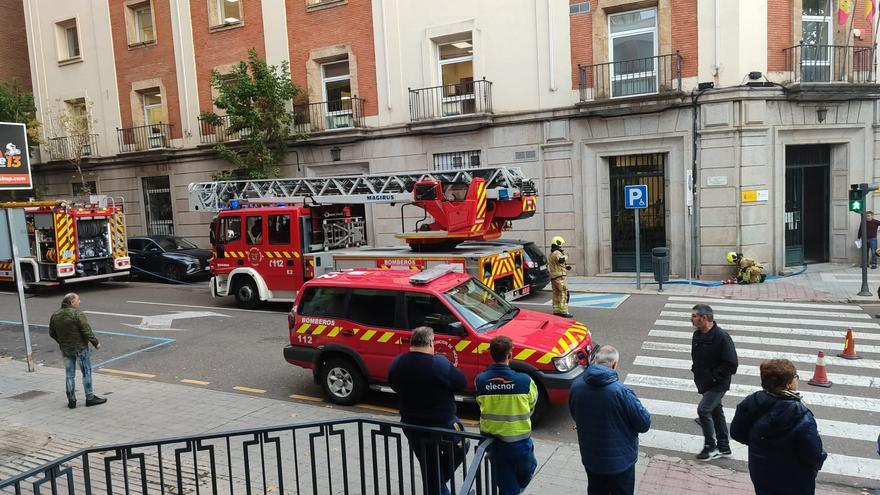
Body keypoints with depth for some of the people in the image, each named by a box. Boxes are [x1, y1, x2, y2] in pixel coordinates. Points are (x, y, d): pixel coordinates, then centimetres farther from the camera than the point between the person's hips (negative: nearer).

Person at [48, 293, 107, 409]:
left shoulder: (55, 316, 4)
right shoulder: (77, 314, -18)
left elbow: (52, 333, 11)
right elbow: (87, 331, -20)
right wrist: (96, 343, -8)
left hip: (65, 349, 6)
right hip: (80, 348, -6)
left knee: (69, 375, 13)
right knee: (86, 373, 5)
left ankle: (71, 400, 17)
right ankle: (90, 398, 11)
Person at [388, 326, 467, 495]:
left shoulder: (397, 364, -7)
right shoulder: (441, 364, -24)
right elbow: (462, 383, -13)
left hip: (411, 426, 5)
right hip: (442, 426, -5)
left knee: (428, 467, 21)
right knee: (460, 447, 23)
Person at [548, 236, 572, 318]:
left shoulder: (551, 254, 18)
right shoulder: (557, 253, -13)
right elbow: (561, 260, -34)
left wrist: (565, 266, 15)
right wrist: (565, 256, -14)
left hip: (553, 276, 10)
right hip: (559, 276, -10)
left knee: (556, 294, 14)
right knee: (564, 293, -9)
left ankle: (556, 310, 18)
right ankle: (564, 311, -12)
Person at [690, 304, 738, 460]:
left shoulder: (722, 337, -23)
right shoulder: (697, 335, 3)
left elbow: (731, 365, -22)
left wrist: (714, 376, -20)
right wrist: (696, 372, 8)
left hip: (718, 384, -8)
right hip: (704, 383, 8)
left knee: (703, 410, -13)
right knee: (716, 412, 17)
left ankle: (710, 447, 4)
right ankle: (723, 447, 31)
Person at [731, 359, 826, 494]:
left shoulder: (751, 403, -16)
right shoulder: (800, 417, -30)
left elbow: (736, 433, -3)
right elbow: (814, 456, -23)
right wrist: (819, 460, 0)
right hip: (794, 483, -4)